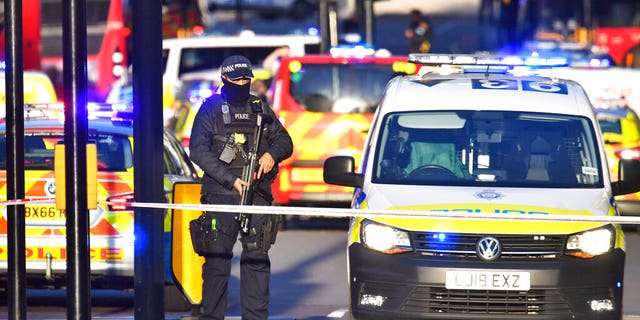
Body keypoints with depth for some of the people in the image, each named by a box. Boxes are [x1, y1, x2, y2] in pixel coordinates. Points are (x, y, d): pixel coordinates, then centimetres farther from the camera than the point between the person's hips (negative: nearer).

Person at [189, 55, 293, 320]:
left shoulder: (260, 109, 16)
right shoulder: (211, 109, 3)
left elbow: (285, 141, 20)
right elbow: (198, 151, -5)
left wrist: (272, 153, -5)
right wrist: (231, 179, -13)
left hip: (257, 194, 3)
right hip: (221, 196, -3)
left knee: (257, 257, 1)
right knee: (218, 258, -2)